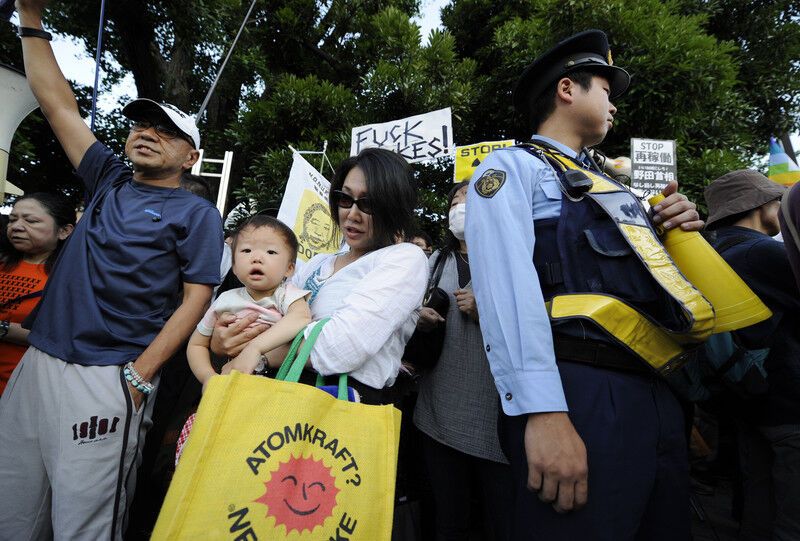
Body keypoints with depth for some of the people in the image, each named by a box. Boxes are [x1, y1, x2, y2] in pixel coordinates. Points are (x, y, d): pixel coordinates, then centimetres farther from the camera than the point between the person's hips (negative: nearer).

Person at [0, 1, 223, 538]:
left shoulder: (196, 212, -3)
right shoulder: (109, 180, 13)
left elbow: (195, 300, -9)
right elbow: (58, 103, 16)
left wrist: (138, 377, -15)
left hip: (106, 380, -6)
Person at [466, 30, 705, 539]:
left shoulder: (613, 187, 25)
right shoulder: (511, 166, 1)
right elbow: (508, 284, -16)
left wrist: (676, 235, 8)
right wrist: (542, 410, -25)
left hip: (659, 395, 8)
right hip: (582, 394, -8)